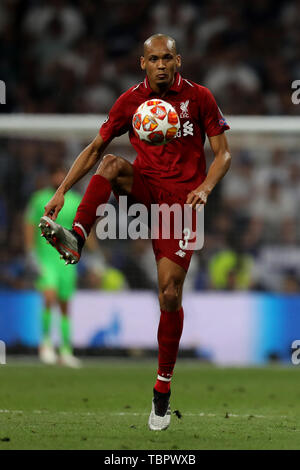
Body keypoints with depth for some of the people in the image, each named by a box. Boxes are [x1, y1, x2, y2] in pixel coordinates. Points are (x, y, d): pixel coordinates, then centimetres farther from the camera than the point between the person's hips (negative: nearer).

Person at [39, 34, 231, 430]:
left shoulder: (199, 97, -1)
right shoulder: (130, 100, 3)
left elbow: (223, 153, 2)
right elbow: (95, 148, 6)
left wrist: (204, 189, -17)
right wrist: (62, 191, -5)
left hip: (180, 200, -2)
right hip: (143, 188, 2)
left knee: (170, 295, -8)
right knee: (113, 164, -31)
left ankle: (163, 388, 4)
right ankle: (75, 240, -44)